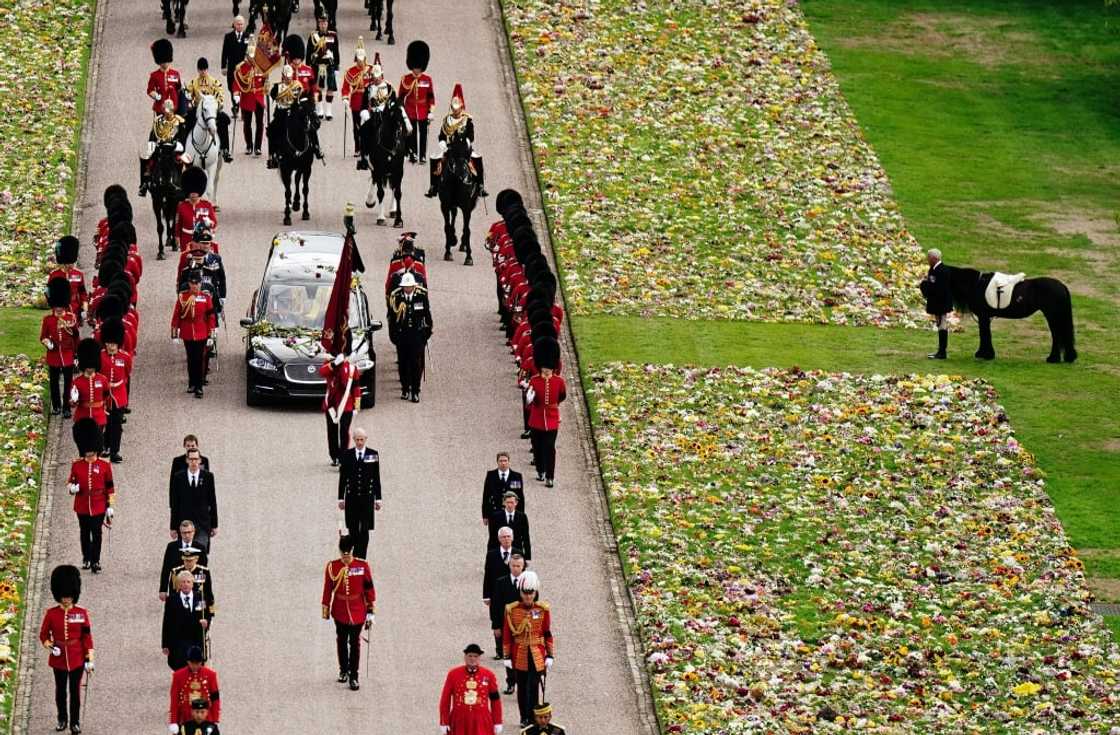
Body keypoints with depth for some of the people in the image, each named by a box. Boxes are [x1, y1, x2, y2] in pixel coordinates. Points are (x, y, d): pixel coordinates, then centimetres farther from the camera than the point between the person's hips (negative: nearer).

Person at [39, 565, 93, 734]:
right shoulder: (51, 614, -3)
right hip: (59, 658, 1)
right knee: (60, 690, 11)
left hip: (77, 658, -1)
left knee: (75, 690, 3)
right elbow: (43, 634, 5)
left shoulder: (81, 613, -4)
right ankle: (62, 719, 27)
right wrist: (49, 646, -16)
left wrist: (90, 659, -5)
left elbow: (87, 637, -1)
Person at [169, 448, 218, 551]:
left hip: (203, 523, -1)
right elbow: (174, 504, 4)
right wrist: (173, 527, 2)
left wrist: (214, 525, 4)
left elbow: (213, 502, 5)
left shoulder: (208, 476, 1)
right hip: (184, 523, 1)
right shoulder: (178, 478, 1)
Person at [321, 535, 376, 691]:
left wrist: (370, 613, -3)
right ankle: (343, 670, 32)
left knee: (355, 643, 3)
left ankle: (353, 676, 9)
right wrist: (326, 611, 6)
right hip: (340, 612, 1)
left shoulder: (363, 566, -9)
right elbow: (327, 590, 2)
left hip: (358, 613, -1)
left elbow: (369, 590, -3)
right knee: (341, 641, 14)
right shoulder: (332, 567, -7)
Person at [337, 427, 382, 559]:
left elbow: (376, 478, 3)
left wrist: (378, 498, 2)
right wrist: (341, 498, 4)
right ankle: (355, 557, 17)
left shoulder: (373, 455, 1)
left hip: (367, 497, -1)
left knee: (364, 531, -3)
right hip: (351, 498, 1)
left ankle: (361, 558, 1)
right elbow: (342, 477, 6)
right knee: (353, 530, 5)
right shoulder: (346, 455, 2)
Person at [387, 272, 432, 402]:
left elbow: (427, 314, 8)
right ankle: (405, 389, 20)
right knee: (403, 363, 6)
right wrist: (393, 335, 2)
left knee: (417, 363, -3)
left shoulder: (422, 295, -1)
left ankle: (415, 391, 2)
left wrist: (428, 331, 8)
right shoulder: (396, 297, -2)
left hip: (417, 334, -1)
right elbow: (391, 317, 4)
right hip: (401, 335, 1)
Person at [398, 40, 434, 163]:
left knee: (423, 135, 2)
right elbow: (400, 96, 4)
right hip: (410, 112, 0)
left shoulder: (427, 80, 2)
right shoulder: (405, 79, 0)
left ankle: (423, 155, 7)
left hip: (423, 113, 0)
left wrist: (430, 111, -1)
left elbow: (431, 97, 3)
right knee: (411, 134, 4)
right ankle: (412, 155, 12)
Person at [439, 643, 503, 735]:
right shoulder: (453, 674, -3)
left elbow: (495, 700, 6)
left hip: (481, 723, -1)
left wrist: (497, 723, 5)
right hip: (459, 723, 1)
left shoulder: (488, 675, -1)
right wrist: (444, 723, -1)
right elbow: (445, 699, 1)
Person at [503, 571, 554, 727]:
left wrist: (550, 656, 2)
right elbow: (507, 635, 2)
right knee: (522, 688, 11)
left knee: (533, 687, -8)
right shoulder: (511, 610, -4)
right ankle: (524, 718, 23)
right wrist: (507, 657, 1)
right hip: (519, 655, 1)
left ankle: (532, 718, -4)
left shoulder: (543, 609, -3)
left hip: (537, 655, -1)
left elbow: (547, 634, 3)